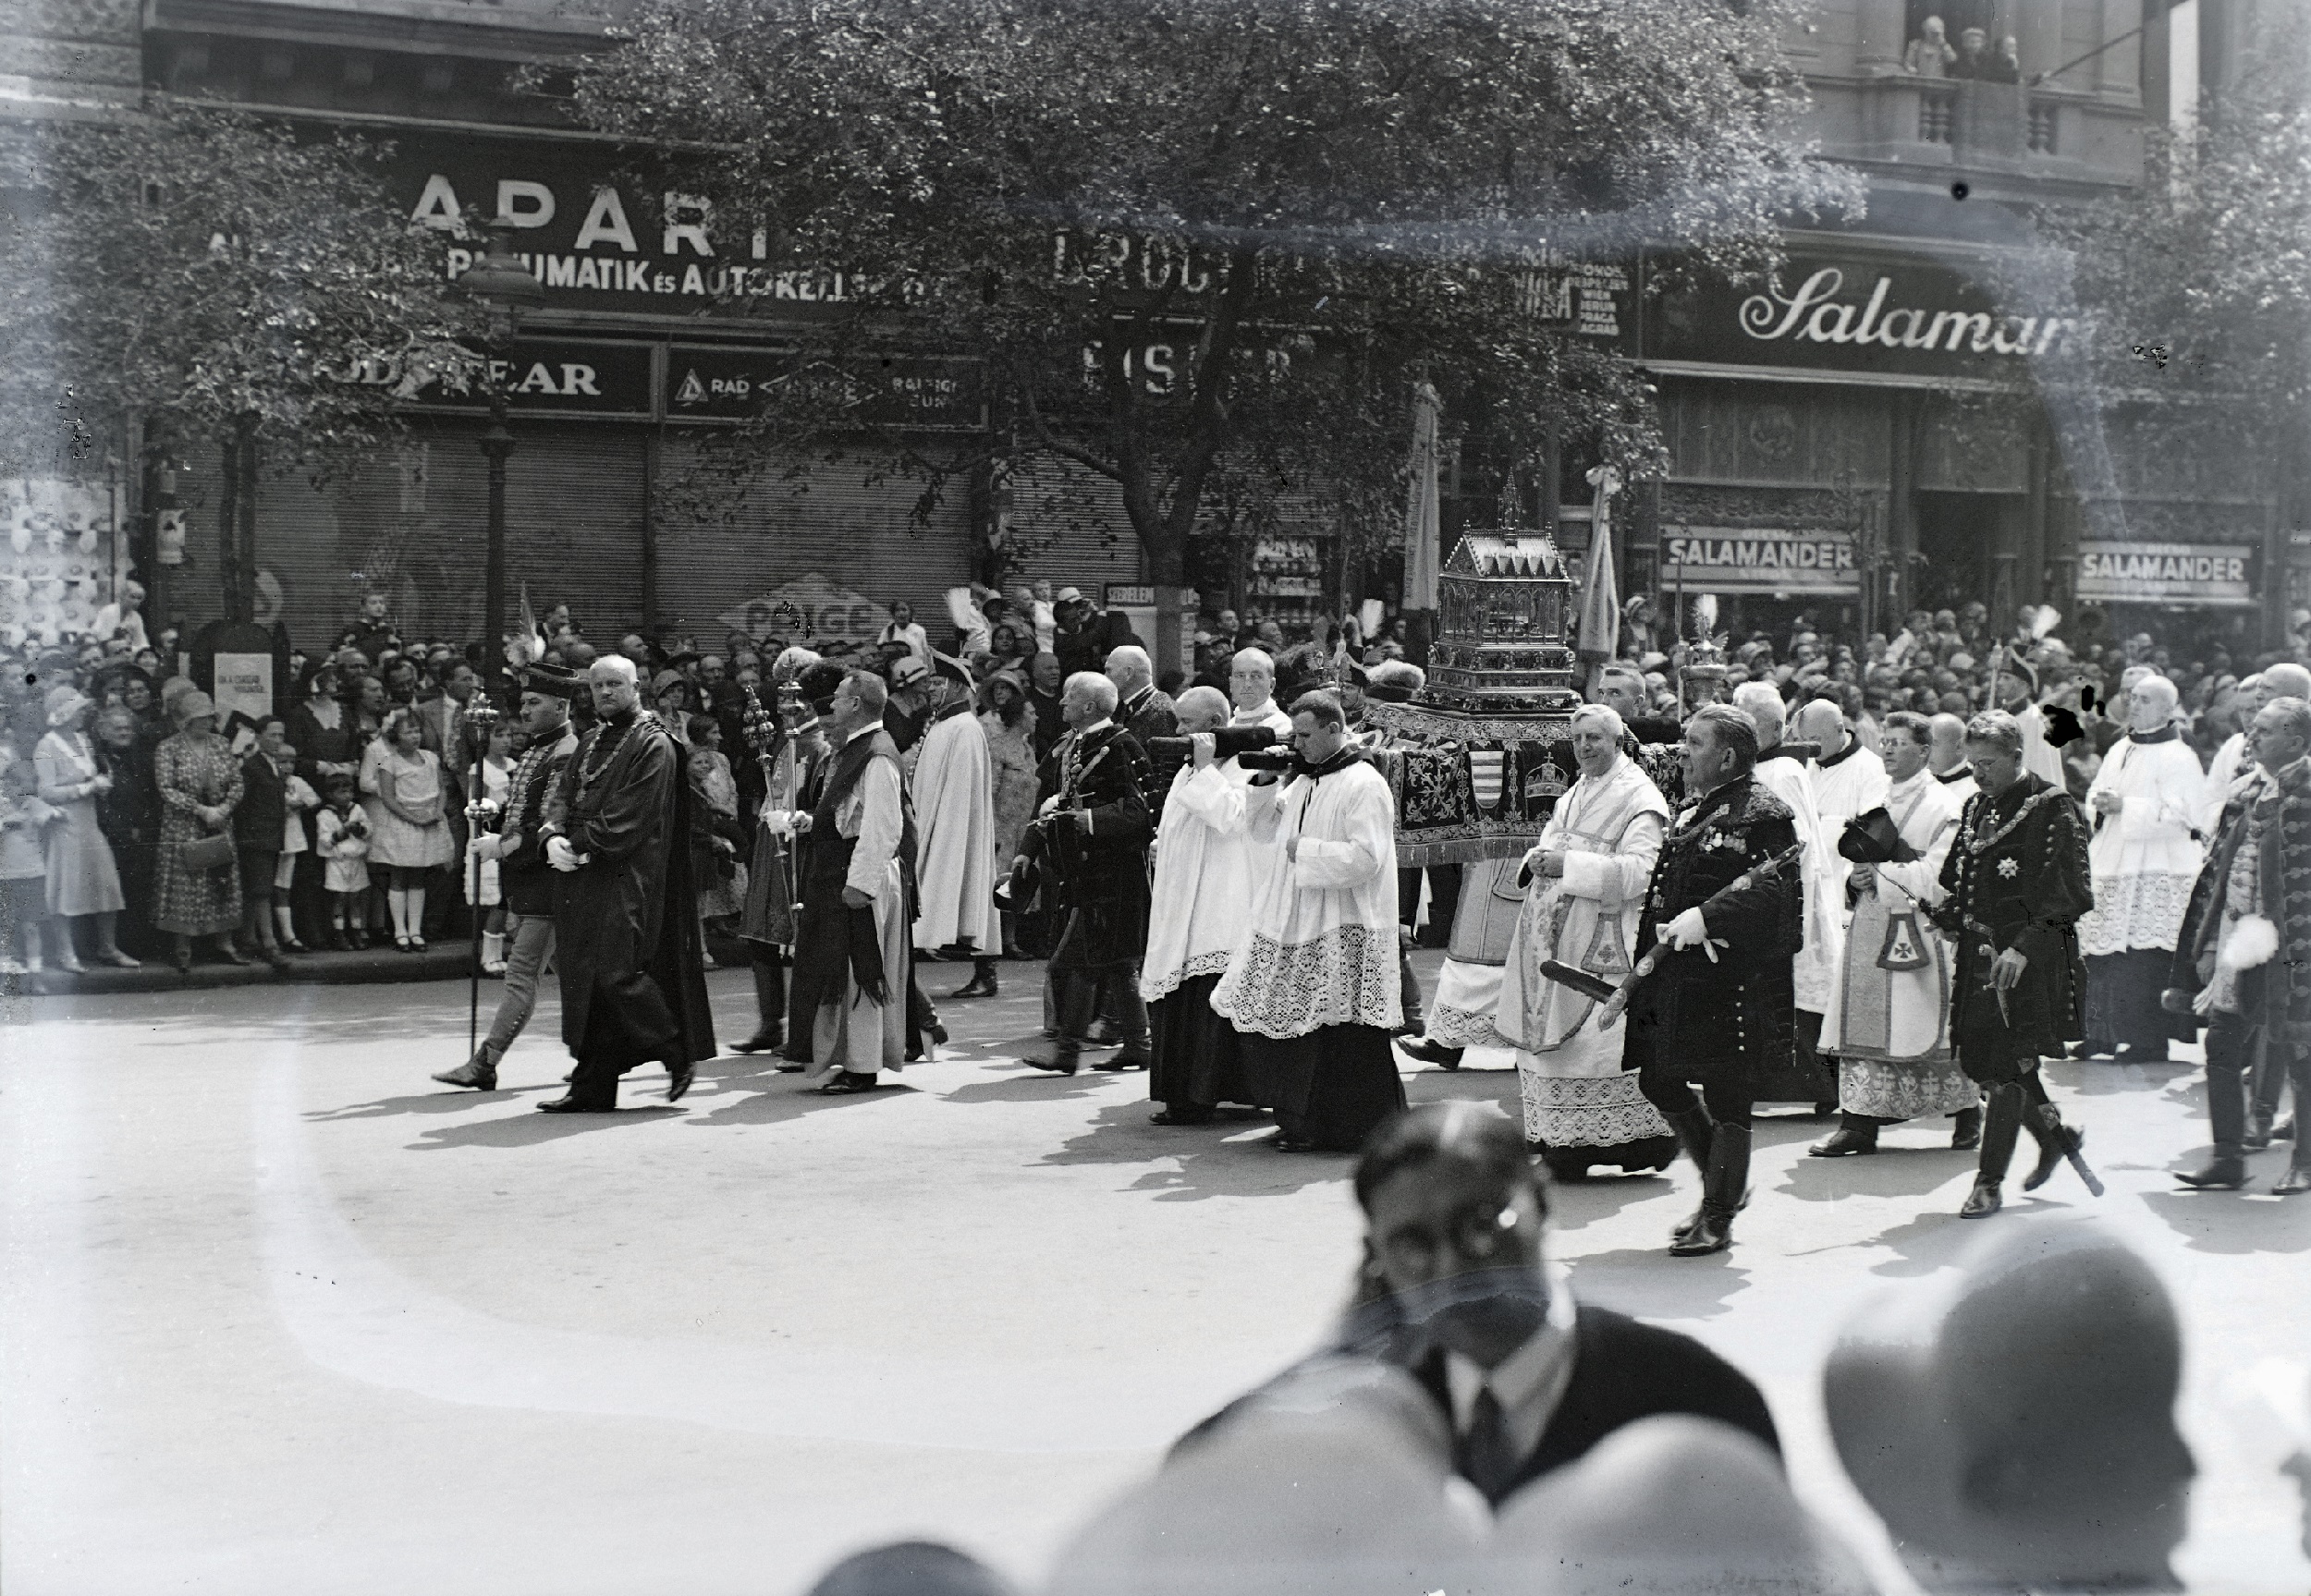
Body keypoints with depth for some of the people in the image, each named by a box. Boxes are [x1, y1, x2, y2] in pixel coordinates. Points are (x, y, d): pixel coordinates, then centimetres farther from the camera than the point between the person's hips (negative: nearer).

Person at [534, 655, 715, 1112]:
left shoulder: (653, 745, -6)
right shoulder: (589, 744, 20)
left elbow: (629, 817, -14)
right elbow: (565, 797, 12)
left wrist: (579, 845, -14)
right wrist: (554, 836, -8)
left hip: (626, 879, -8)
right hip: (582, 877, 8)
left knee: (616, 975, -14)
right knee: (582, 980, 5)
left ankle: (678, 1054, 5)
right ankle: (591, 1089, 9)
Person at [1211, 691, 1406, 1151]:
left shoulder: (1364, 785, -12)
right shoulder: (1301, 780, 14)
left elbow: (1366, 856, -20)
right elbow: (1263, 831, 18)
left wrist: (1305, 851, -15)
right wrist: (1263, 782, 4)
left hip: (1342, 932, -9)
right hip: (1293, 923, 9)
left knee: (1335, 1033, -5)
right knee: (1285, 1026, 11)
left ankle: (1343, 1129, 5)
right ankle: (1299, 1120, 22)